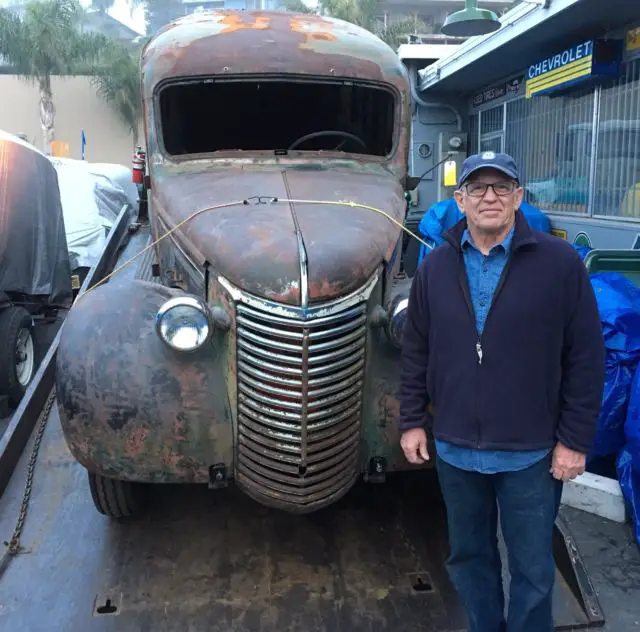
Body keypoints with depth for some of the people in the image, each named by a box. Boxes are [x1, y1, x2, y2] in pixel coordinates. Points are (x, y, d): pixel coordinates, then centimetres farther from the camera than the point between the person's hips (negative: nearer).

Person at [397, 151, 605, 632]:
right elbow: (416, 351, 7)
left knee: (533, 568, 13)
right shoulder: (436, 267, 1)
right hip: (454, 449, 3)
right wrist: (413, 421, 6)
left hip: (531, 453, -3)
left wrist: (575, 439, -7)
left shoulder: (560, 263, -9)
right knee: (469, 555, 20)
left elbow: (586, 358, -7)